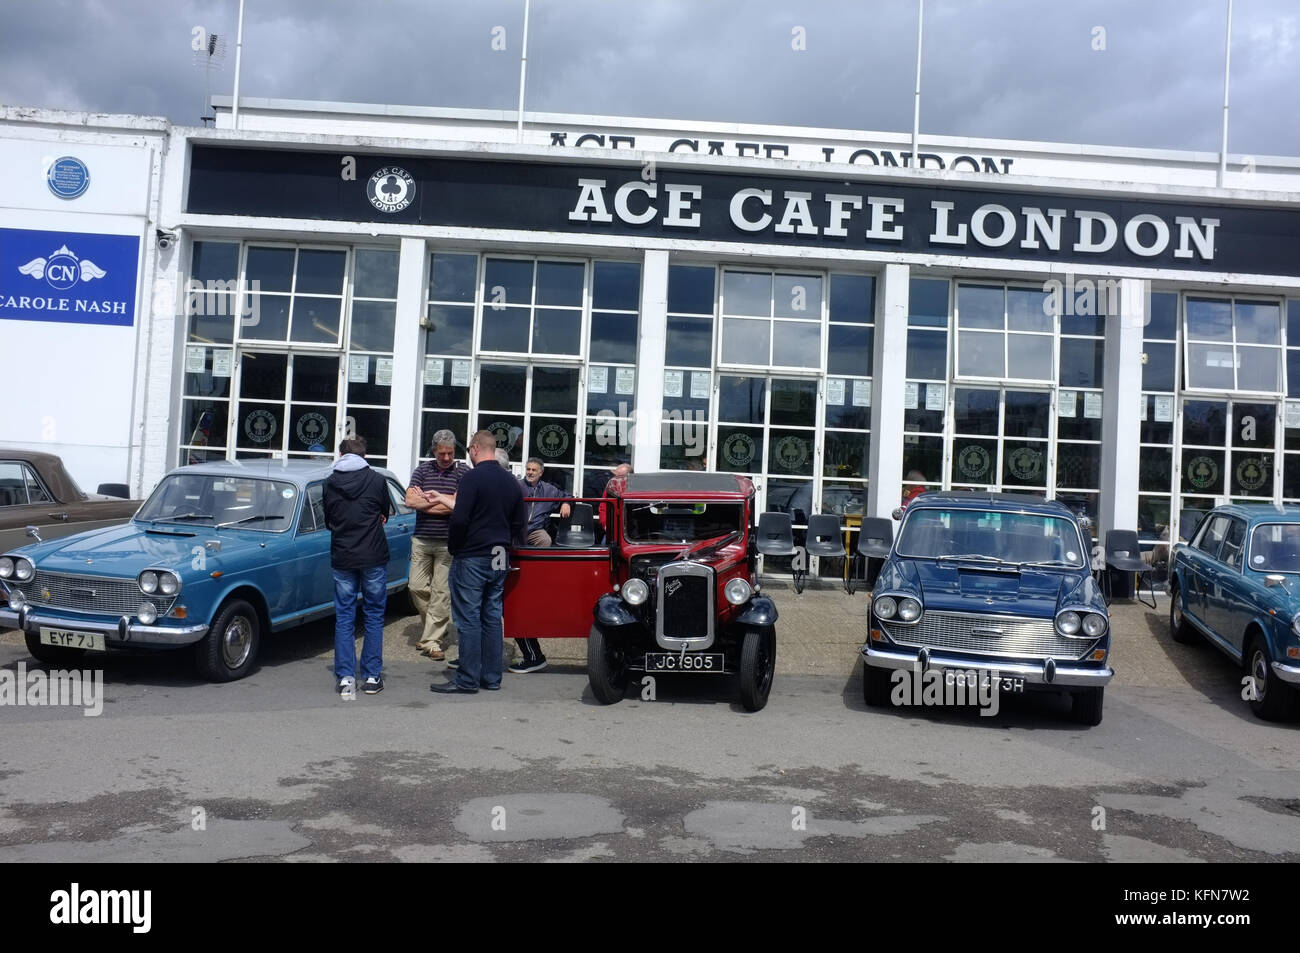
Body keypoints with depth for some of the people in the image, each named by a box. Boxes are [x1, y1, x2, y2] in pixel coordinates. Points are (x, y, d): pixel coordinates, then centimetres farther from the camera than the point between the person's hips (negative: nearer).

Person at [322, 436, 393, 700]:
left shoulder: (329, 483, 0)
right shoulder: (376, 480, -6)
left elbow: (328, 521, 9)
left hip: (342, 558, 1)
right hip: (374, 558, -1)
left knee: (344, 618, 8)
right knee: (374, 616, 9)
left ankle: (345, 677, 3)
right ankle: (372, 677, 11)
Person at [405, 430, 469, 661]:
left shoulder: (463, 472, -2)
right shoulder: (422, 470, 8)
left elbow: (459, 504, -14)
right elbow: (410, 501, -3)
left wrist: (426, 498, -7)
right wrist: (442, 501, -8)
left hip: (448, 543, -4)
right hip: (421, 540, 4)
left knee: (441, 593, -3)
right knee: (417, 587, 5)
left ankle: (432, 641, 3)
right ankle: (436, 626, 27)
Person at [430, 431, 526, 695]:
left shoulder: (472, 478, -13)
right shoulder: (511, 481, 10)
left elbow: (459, 519, -19)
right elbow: (520, 524, 14)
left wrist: (453, 547, -4)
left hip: (471, 558, -7)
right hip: (500, 560, 7)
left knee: (469, 618, -2)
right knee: (492, 617, 12)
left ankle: (467, 680, 0)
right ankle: (491, 677, 17)